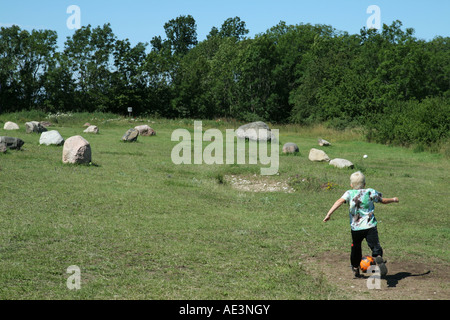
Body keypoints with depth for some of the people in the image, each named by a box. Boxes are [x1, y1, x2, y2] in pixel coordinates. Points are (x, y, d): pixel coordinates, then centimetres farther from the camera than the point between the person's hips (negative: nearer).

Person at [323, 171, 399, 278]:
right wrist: (393, 199, 39)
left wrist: (329, 214, -21)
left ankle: (356, 269, 35)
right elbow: (383, 201, 19)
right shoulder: (370, 192, 6)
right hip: (370, 227, -1)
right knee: (375, 246, -8)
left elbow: (340, 201, -15)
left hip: (355, 228, 1)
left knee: (356, 247, 20)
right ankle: (379, 258, -41)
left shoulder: (349, 193, 4)